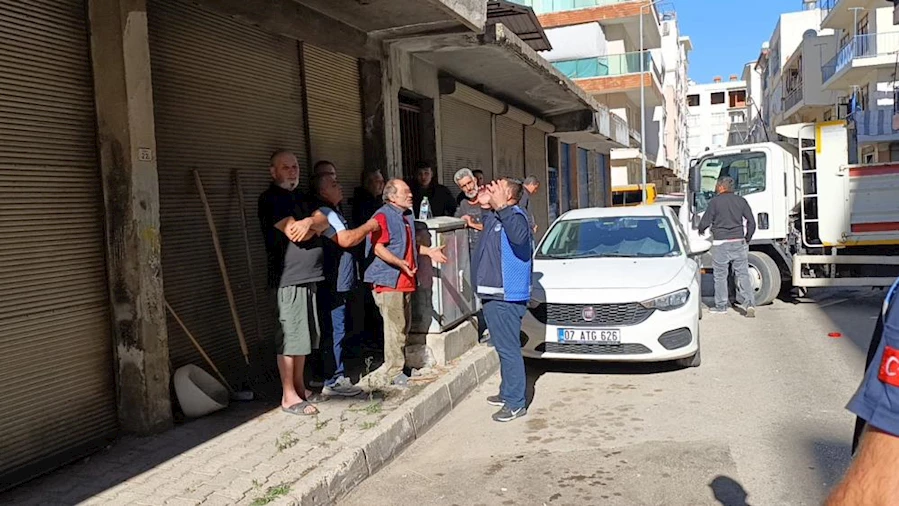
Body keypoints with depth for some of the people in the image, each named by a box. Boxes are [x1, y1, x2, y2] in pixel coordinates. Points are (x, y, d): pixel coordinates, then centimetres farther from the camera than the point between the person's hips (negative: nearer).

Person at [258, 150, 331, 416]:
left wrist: (309, 221, -13)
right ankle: (288, 396, 2)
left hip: (308, 275, 9)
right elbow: (296, 234, -18)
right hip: (287, 277, -9)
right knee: (290, 337, -5)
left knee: (305, 335, 14)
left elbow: (325, 221, 7)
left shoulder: (299, 197, 19)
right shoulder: (271, 198, -9)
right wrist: (314, 225, -2)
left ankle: (300, 387, 25)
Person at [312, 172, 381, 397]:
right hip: (333, 285, -11)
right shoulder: (325, 213, -14)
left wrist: (365, 231, 14)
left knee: (337, 329, 16)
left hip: (339, 284, 11)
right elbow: (346, 240, -22)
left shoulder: (334, 212, 20)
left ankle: (336, 375, 25)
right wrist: (368, 226, -10)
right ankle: (334, 381, -1)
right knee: (335, 330, -7)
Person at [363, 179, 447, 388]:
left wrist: (429, 251, 18)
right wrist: (400, 263, -32)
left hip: (405, 280, 10)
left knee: (404, 326, 14)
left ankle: (394, 369, 24)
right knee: (395, 327, -9)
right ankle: (393, 371, -1)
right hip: (388, 280, -10)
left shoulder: (407, 216, 17)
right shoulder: (382, 216, -11)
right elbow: (378, 248, -20)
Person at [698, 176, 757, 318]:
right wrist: (747, 239, 18)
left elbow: (705, 222, -4)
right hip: (739, 242, 4)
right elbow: (751, 222, 6)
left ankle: (721, 306, 13)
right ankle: (749, 304, -4)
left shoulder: (715, 201, -7)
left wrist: (701, 230, 18)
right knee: (743, 274, 6)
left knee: (720, 275, 7)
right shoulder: (741, 201, 6)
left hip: (721, 243, -4)